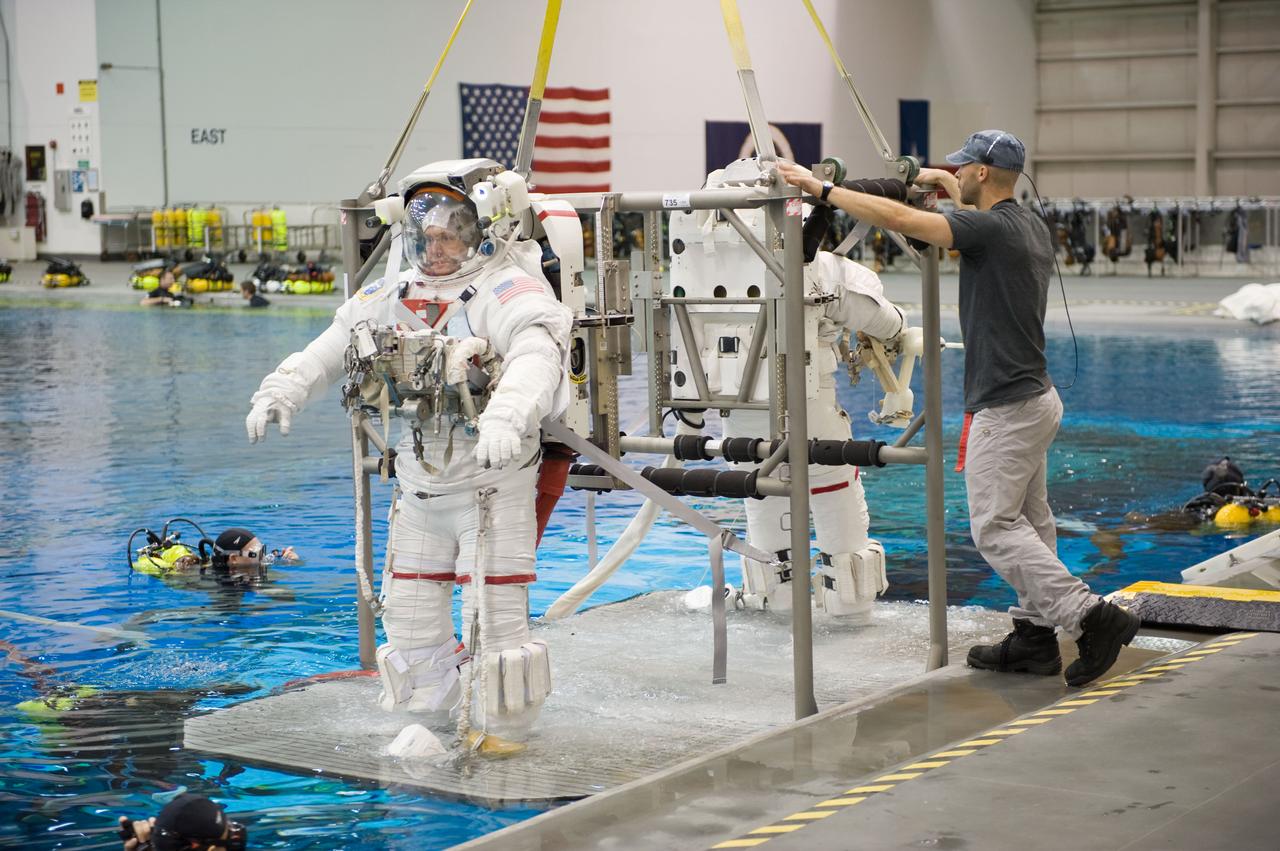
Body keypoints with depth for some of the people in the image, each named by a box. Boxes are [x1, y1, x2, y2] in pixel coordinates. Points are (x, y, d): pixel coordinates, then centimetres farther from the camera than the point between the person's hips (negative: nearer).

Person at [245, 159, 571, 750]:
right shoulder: (392, 298, 8)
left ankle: (500, 728, 13)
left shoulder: (509, 293, -15)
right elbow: (328, 351, 10)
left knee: (494, 616, -5)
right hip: (418, 485, 7)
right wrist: (280, 391, -8)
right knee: (409, 614, 14)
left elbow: (537, 358, -33)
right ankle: (423, 723, 30)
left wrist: (506, 416, -51)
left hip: (493, 483, -7)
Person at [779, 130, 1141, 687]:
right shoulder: (1032, 227, 10)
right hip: (1035, 397, 10)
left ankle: (1093, 617, -12)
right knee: (1028, 521, 13)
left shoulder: (989, 229, -18)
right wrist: (952, 193, 43)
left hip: (1005, 406, -10)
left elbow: (899, 219, -25)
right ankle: (1033, 637, 18)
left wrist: (821, 187, -19)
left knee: (995, 527, -7)